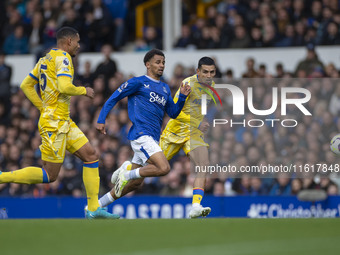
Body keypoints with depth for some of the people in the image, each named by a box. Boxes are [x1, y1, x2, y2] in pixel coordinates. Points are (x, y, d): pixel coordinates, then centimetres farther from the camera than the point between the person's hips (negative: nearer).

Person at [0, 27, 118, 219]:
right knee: (50, 175, -7)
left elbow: (26, 85, 20)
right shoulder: (62, 57, -12)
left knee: (91, 155, 5)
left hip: (64, 122, 10)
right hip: (55, 123, -10)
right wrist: (84, 91, -8)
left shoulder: (46, 59, 16)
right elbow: (64, 87, -26)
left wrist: (43, 107, 18)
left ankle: (94, 209, 4)